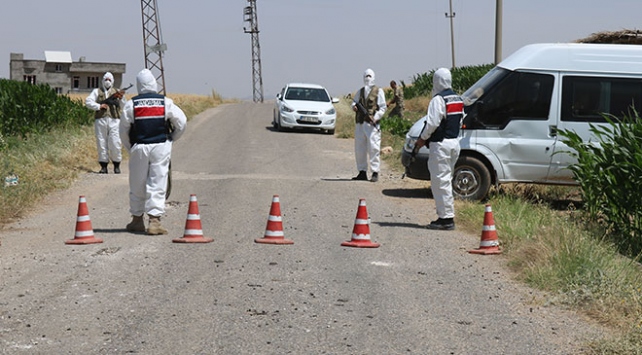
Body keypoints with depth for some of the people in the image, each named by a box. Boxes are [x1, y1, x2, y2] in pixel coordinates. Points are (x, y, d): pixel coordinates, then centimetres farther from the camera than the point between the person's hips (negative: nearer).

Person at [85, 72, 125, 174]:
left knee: (115, 144, -7)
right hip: (100, 120, 0)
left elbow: (122, 107, 10)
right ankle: (103, 166, 6)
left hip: (114, 120, 0)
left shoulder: (116, 92, 17)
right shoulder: (97, 91, 16)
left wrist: (121, 99, -10)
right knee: (101, 144, 0)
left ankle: (116, 165, 5)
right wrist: (99, 106, -9)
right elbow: (88, 101, 3)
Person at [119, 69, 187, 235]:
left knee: (137, 186, 12)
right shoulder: (165, 102, -1)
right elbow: (182, 122, 2)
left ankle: (137, 220, 21)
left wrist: (130, 148, 16)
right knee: (157, 185, 0)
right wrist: (172, 138, 17)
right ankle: (154, 221, -7)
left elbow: (123, 129, 3)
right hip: (161, 147, -1)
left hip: (139, 148, 1)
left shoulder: (131, 104, -1)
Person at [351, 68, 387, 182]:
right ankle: (362, 172, 14)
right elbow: (354, 102, 20)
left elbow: (383, 107, 0)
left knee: (373, 148, -9)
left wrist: (376, 117, -15)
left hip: (372, 124, -5)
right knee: (359, 148, 6)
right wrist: (354, 106, -5)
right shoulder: (360, 91, 18)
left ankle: (375, 172, -6)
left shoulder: (378, 91, 4)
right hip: (360, 123, 5)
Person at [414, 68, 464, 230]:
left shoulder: (438, 100, -15)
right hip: (454, 142, 10)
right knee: (446, 180, 16)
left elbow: (432, 123, -19)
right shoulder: (458, 99, 14)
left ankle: (446, 218, -7)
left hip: (440, 144, -9)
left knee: (440, 181, -6)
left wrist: (422, 138, -6)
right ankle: (447, 216, 19)